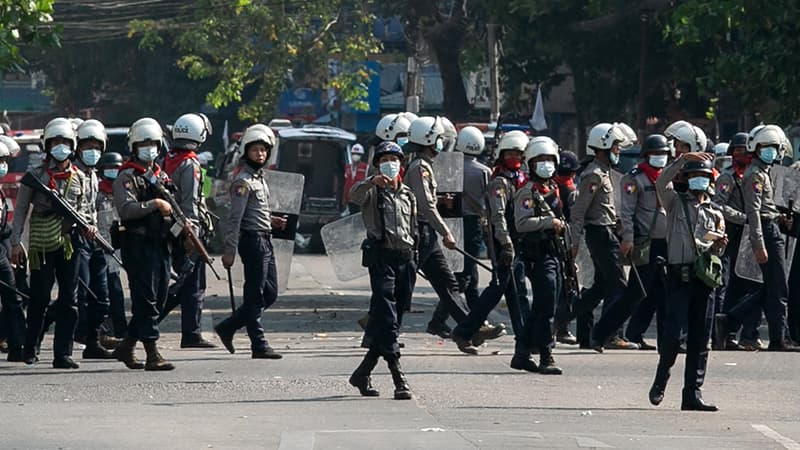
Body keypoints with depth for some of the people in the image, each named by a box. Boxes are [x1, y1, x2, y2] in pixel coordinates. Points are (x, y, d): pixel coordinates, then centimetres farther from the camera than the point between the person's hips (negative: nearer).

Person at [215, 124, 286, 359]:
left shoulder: (259, 176, 17)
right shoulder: (243, 180, -12)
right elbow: (235, 217, -17)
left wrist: (271, 221, 12)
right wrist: (229, 249, -21)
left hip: (264, 240, 10)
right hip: (252, 240, -10)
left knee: (269, 293, 12)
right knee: (255, 295, -6)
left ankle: (227, 328, 19)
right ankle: (259, 346, -3)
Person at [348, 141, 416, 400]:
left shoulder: (408, 196, 20)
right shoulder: (373, 192, 2)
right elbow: (355, 195, -21)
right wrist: (373, 182, -41)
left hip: (405, 259, 6)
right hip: (381, 257, -6)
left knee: (395, 319, 8)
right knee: (386, 319, -14)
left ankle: (362, 374, 20)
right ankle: (399, 379, -22)